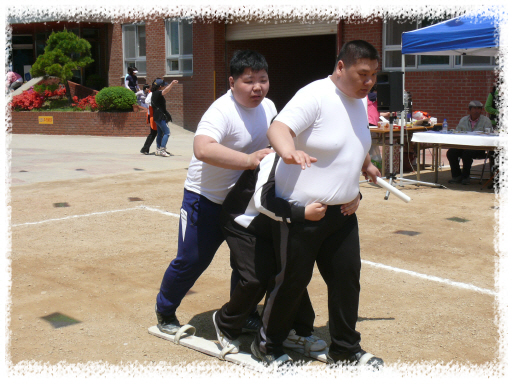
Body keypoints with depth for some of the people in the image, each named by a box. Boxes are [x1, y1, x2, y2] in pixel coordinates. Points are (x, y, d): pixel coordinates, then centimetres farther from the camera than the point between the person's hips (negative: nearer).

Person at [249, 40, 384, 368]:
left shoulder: (360, 101, 9)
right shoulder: (315, 96, -17)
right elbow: (278, 128, -33)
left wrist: (365, 168, 21)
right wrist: (289, 152, -51)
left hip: (342, 212, 8)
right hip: (301, 211, -8)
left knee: (347, 277, 10)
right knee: (292, 280, 2)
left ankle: (345, 350, 27)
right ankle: (268, 346, 24)